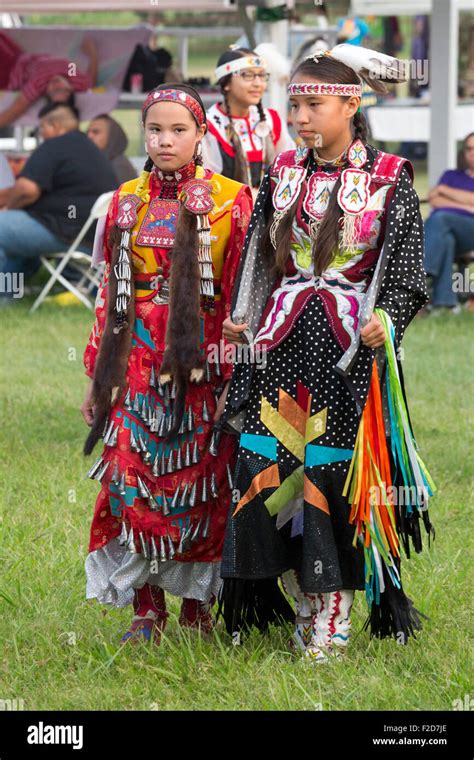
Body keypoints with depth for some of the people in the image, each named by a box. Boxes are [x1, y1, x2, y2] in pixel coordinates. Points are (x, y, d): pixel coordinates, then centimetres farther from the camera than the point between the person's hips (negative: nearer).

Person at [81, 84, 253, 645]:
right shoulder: (126, 203, 10)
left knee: (200, 482, 0)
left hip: (202, 361, -2)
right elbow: (110, 293, 13)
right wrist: (97, 375, 9)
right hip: (137, 361, 2)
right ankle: (147, 610, 5)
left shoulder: (230, 200, 0)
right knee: (131, 480, -4)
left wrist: (236, 376, -9)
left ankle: (197, 603, 13)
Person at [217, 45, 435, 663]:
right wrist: (244, 322, 6)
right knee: (271, 466, -3)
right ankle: (308, 605, 10)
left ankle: (333, 612, 2)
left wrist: (384, 319, -18)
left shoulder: (389, 180, -1)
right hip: (284, 340, 4)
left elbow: (406, 270, -2)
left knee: (337, 466, -7)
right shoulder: (282, 175, 11)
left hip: (349, 346, -4)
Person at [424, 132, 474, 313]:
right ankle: (444, 301, -50)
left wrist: (444, 190, 6)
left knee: (440, 218, -36)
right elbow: (435, 202, 12)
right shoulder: (452, 175, 32)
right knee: (445, 239, -38)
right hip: (442, 230, 2)